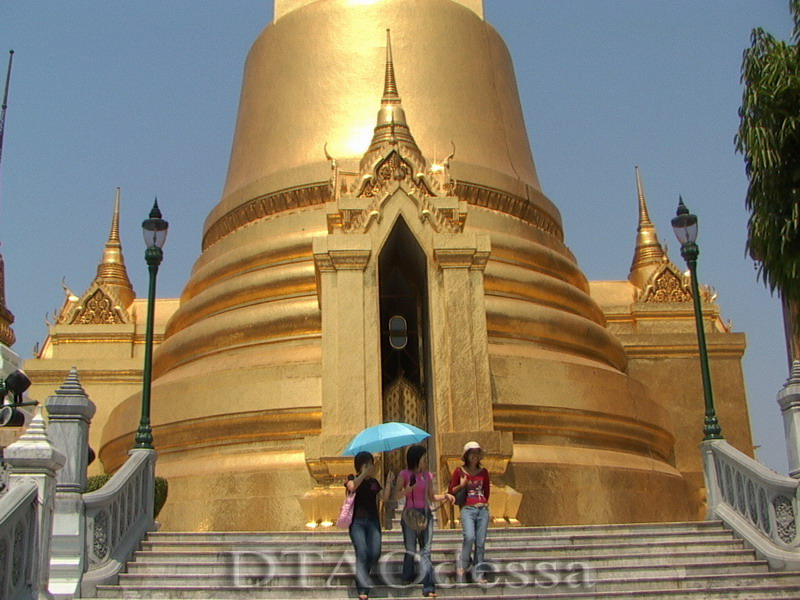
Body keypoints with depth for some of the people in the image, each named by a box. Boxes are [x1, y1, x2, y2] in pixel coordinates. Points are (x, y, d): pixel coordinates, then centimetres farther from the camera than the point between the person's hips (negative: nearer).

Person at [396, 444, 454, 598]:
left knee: (426, 551, -3)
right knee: (410, 550, 3)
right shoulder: (404, 474, -3)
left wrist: (445, 496, 1)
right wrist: (408, 489, -22)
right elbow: (397, 495, -7)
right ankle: (408, 577, 25)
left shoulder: (428, 475, 10)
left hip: (425, 514, 3)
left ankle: (428, 587, -6)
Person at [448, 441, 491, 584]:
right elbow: (451, 491, 4)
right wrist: (461, 485, -11)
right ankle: (462, 566, -4)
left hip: (482, 509, 3)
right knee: (469, 537, -24)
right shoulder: (459, 471, 3)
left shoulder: (483, 472, 11)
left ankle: (478, 574, 7)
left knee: (481, 542, 0)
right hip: (467, 509, -3)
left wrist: (484, 502, 9)